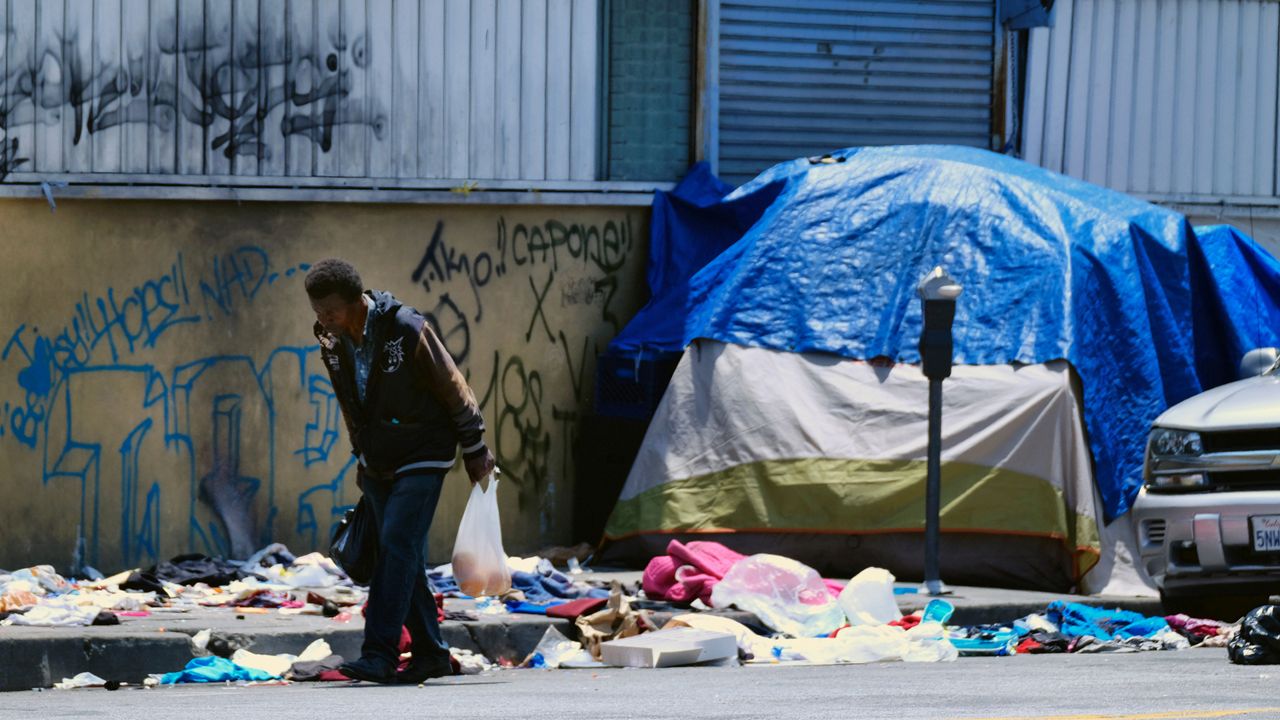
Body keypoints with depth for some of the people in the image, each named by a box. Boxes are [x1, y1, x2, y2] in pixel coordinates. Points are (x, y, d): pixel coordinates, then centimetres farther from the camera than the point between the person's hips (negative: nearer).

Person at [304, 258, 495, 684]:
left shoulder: (406, 330, -22)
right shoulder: (331, 343, -3)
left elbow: (454, 389, -12)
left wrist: (476, 453, -6)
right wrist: (362, 457, 19)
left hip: (423, 460, -7)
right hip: (378, 466, 7)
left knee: (397, 546, -17)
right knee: (402, 557, 6)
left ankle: (379, 655, -21)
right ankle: (430, 653, 14)